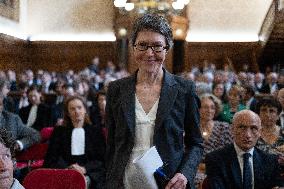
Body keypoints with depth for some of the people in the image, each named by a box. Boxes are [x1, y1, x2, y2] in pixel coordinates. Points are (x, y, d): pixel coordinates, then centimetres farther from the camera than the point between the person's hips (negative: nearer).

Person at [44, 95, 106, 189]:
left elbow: (102, 159, 7)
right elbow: (50, 159, 10)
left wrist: (84, 169, -12)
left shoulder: (95, 131, 16)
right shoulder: (59, 131, 18)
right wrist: (66, 169, -10)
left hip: (89, 175, 0)